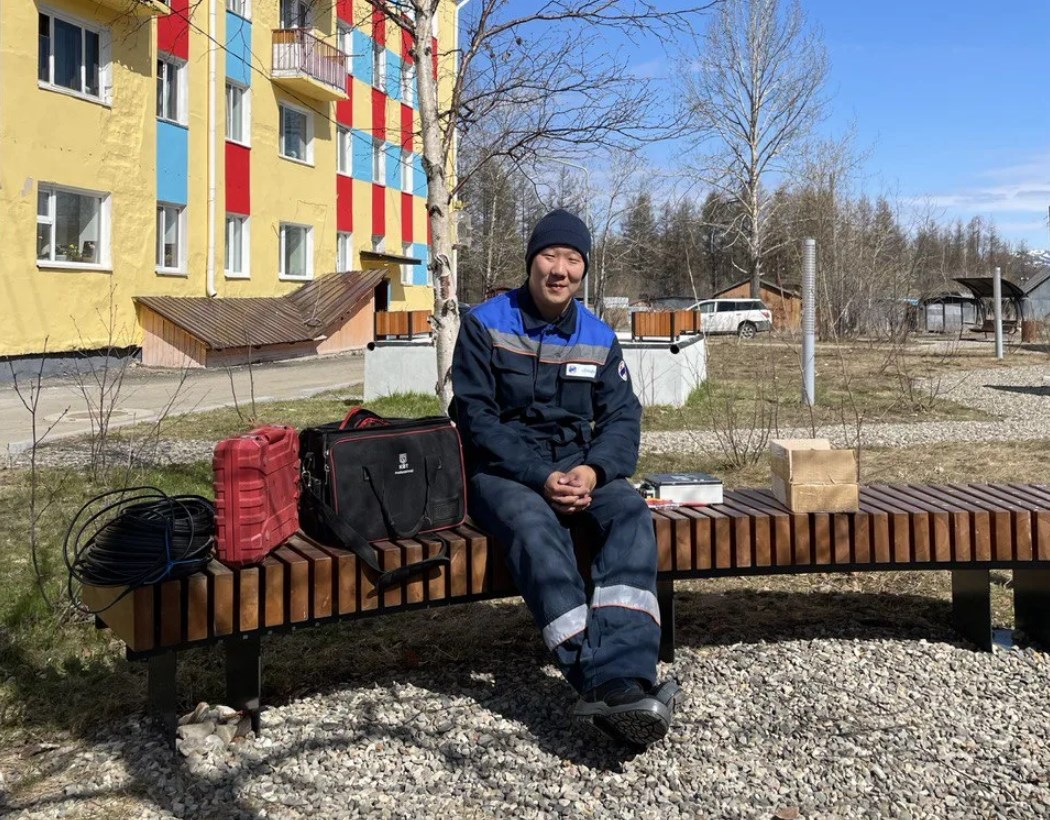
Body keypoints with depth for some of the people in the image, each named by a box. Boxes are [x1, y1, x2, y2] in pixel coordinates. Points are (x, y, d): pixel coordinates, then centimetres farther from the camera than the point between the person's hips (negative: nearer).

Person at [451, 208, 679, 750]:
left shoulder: (599, 338, 11)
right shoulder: (485, 325, -1)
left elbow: (623, 418, 5)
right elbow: (476, 420, -8)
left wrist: (593, 470, -18)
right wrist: (542, 479, -20)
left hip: (578, 471, 4)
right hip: (503, 474, -3)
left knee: (630, 512, -28)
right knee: (534, 526, -37)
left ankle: (622, 680, -43)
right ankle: (604, 682, -46)